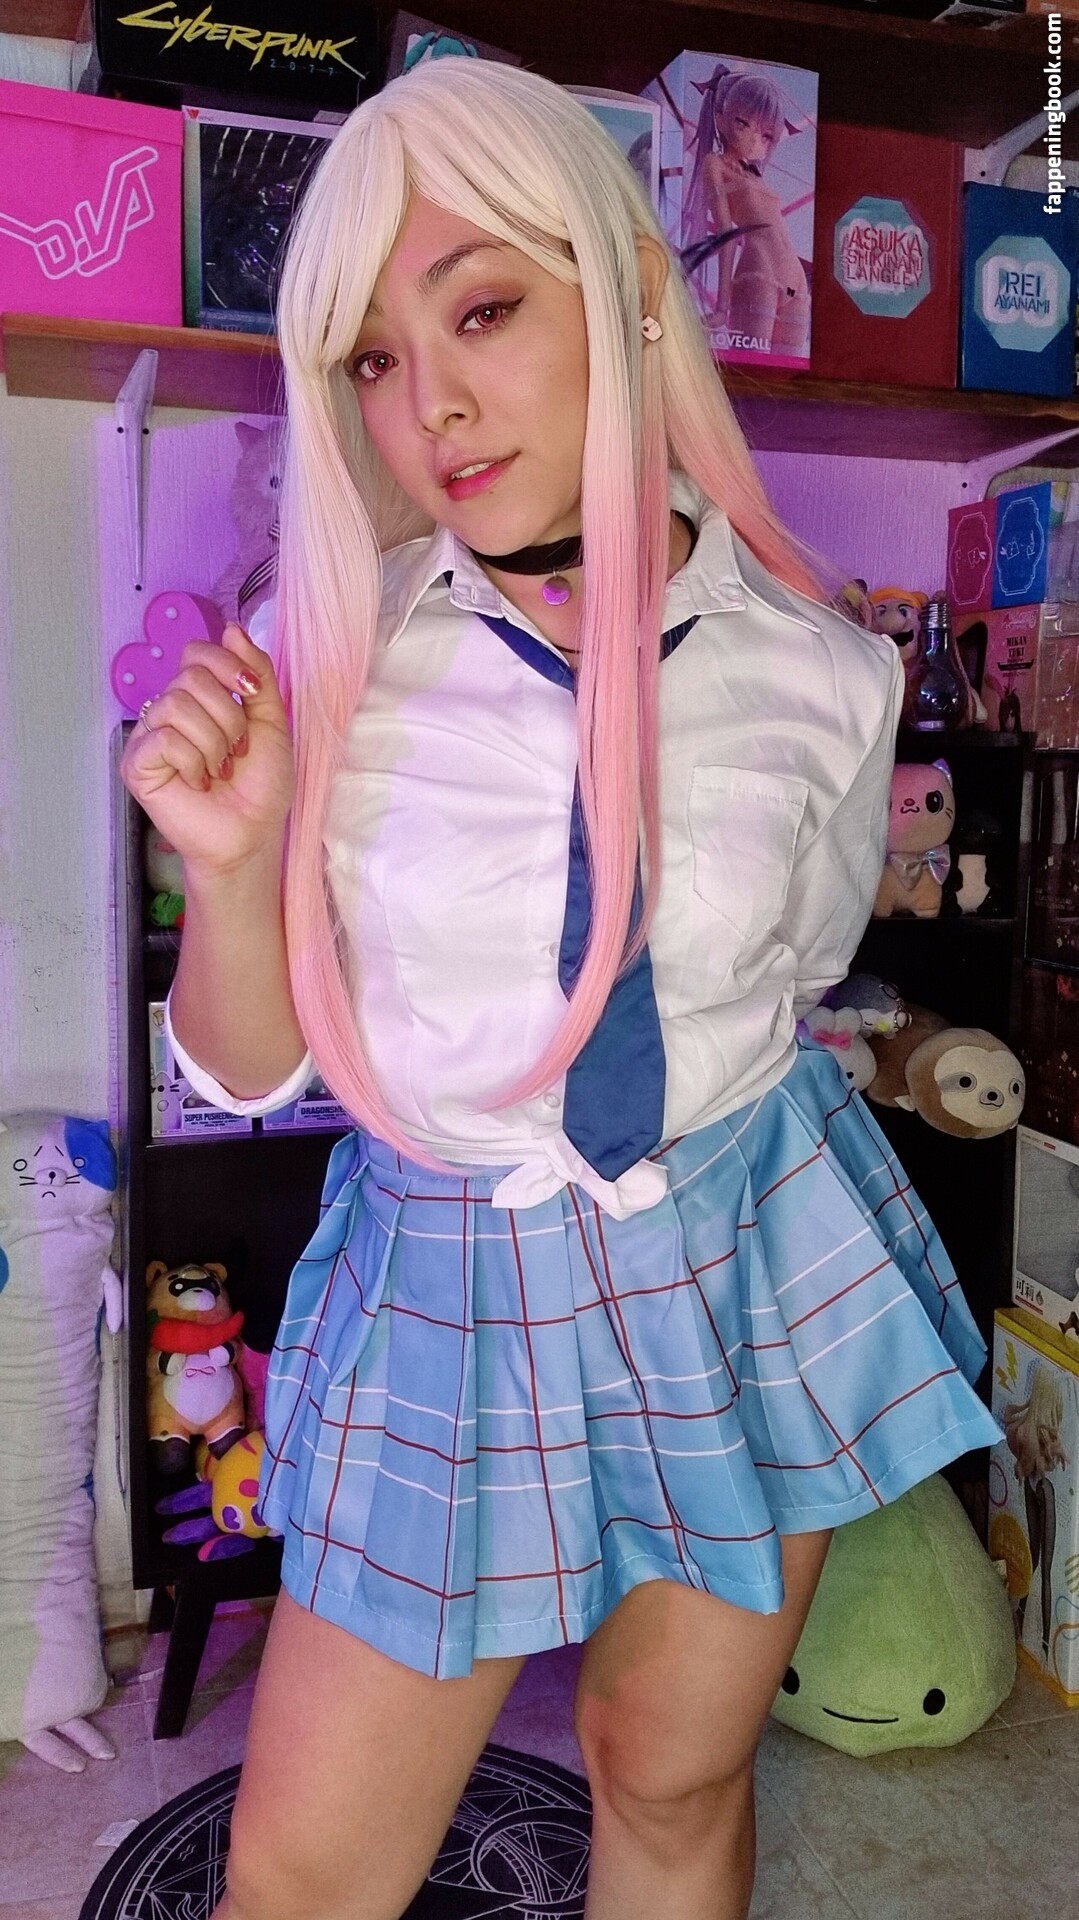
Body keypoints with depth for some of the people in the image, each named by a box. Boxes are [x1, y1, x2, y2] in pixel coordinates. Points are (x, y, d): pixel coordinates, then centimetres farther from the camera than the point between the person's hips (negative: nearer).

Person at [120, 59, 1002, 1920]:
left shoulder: (820, 676, -10)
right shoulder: (329, 660, -12)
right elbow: (251, 1065, -7)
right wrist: (229, 859, -23)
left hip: (755, 1270, 1)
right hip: (456, 1287, 0)